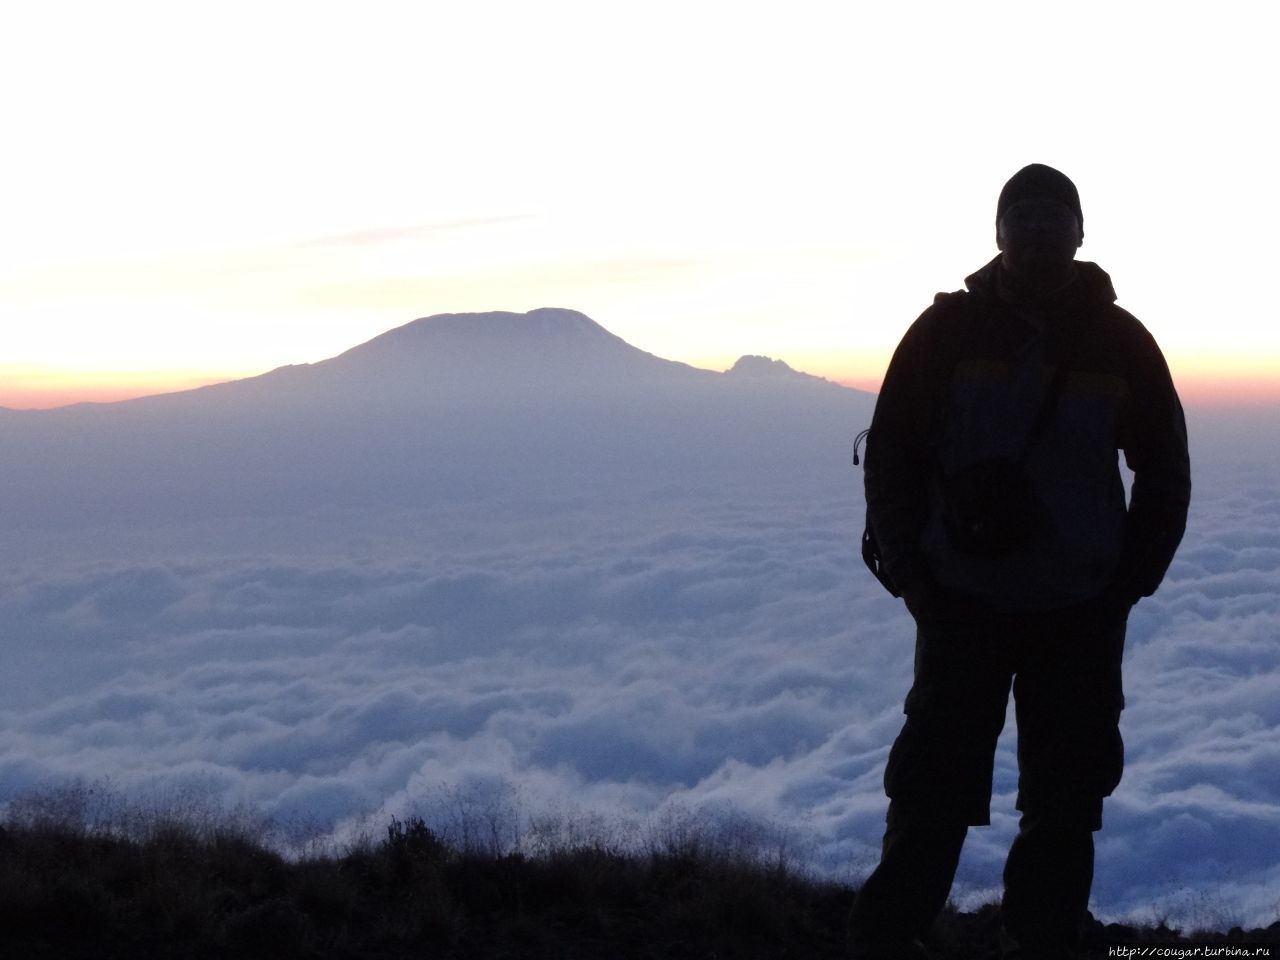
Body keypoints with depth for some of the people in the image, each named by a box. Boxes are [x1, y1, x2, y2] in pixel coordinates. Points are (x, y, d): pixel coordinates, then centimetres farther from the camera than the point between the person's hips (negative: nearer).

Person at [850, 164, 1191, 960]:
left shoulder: (1120, 342, 3)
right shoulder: (949, 331, -2)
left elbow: (1165, 477, 8)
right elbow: (891, 462, 0)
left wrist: (1126, 587, 0)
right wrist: (917, 580, -6)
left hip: (1082, 619, 2)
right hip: (963, 606, -2)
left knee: (1065, 803, 5)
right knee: (933, 790, -2)